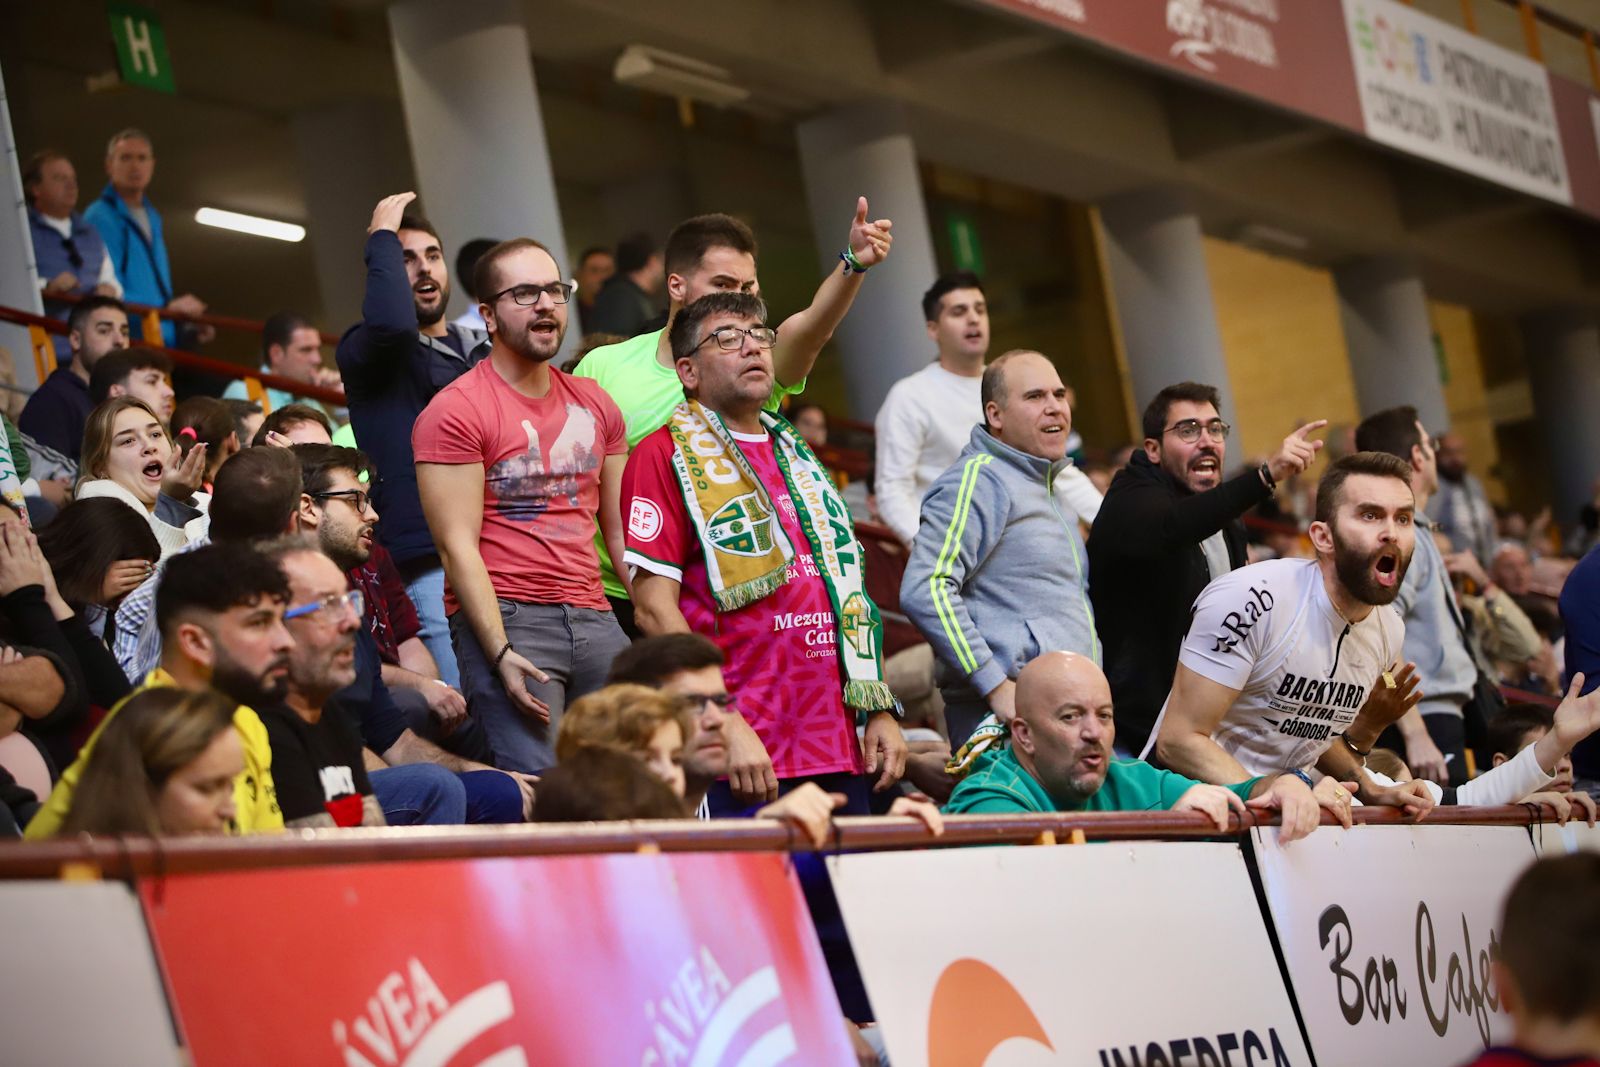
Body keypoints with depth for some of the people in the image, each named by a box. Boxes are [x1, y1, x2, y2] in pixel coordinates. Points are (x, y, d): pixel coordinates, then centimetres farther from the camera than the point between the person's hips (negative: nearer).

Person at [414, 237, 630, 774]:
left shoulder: (595, 405, 17)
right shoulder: (455, 411, -3)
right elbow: (458, 546, -9)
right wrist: (501, 655, -18)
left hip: (594, 619, 6)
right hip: (505, 618, -6)